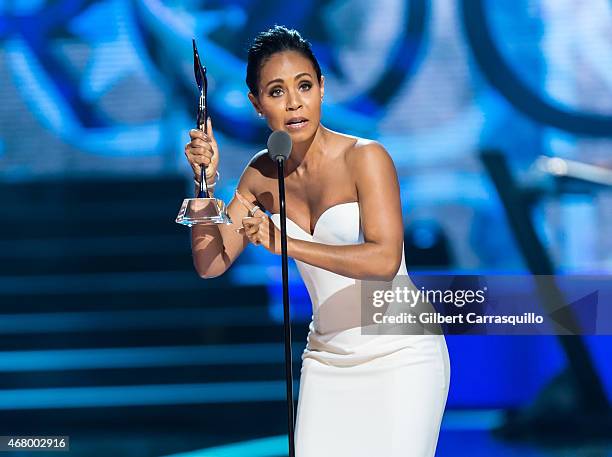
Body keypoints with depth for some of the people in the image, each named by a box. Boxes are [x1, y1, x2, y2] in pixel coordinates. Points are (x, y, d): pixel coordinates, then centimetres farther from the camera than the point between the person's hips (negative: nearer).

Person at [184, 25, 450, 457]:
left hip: (399, 357, -5)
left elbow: (385, 260, -26)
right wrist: (206, 181, -9)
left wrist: (285, 243, -33)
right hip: (327, 362, 5)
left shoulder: (365, 158, -14)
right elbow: (210, 263, 4)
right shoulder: (262, 174, 3)